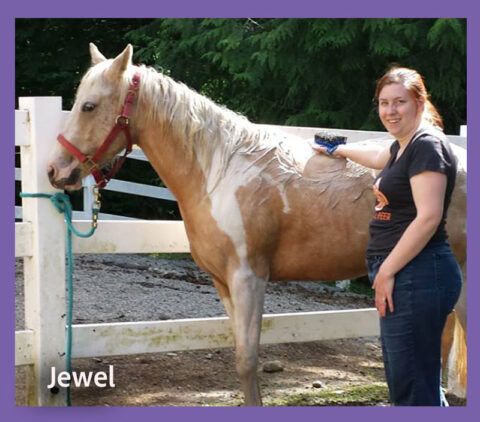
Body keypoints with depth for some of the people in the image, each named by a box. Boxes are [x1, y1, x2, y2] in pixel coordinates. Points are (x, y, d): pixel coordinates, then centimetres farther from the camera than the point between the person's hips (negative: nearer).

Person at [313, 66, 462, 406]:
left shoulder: (428, 146, -13)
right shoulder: (404, 146, 17)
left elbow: (428, 217, -22)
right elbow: (377, 157, 42)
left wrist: (387, 271, -20)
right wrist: (337, 150, 58)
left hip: (417, 276, -11)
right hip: (406, 279, 11)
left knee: (413, 390, -11)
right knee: (404, 382, 16)